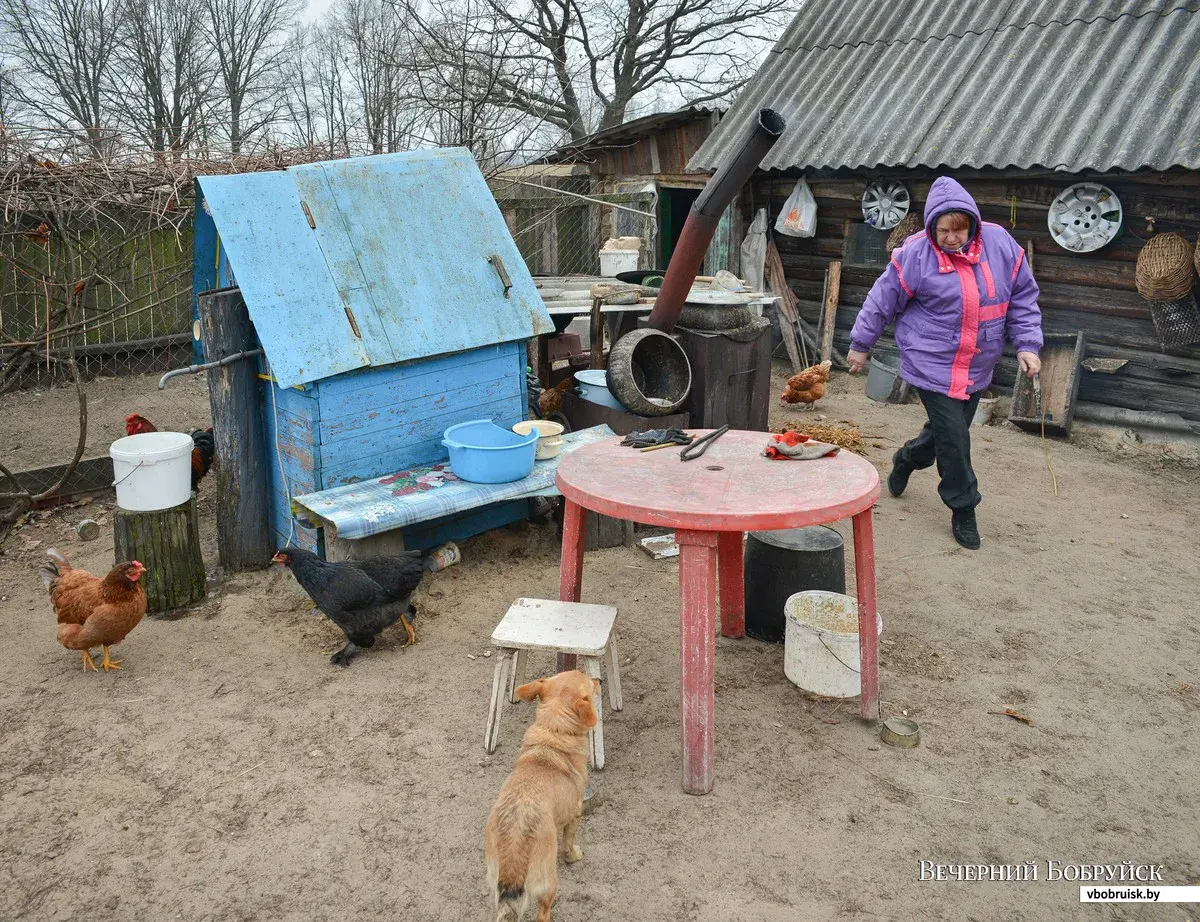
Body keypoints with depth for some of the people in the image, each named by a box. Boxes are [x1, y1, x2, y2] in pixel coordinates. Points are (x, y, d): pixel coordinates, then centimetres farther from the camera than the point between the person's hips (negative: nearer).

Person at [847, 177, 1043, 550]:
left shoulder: (1001, 244, -3)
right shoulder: (915, 254, -14)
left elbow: (1023, 297, 6)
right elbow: (883, 300, -3)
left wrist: (1027, 344, -2)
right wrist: (860, 344, 4)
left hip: (976, 368, 5)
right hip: (932, 365, -5)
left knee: (949, 430, 17)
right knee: (953, 438, -6)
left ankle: (906, 460, 48)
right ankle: (963, 510, 12)